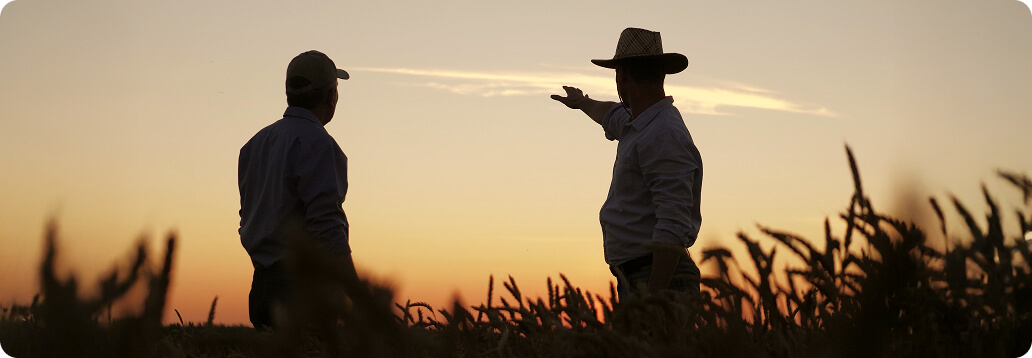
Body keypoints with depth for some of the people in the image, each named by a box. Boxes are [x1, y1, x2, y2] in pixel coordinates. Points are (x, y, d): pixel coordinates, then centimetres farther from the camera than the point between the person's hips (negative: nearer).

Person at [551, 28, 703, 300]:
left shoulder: (665, 137, -16)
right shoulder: (640, 125, 15)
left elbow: (673, 228, -24)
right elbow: (614, 117, 43)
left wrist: (653, 301, -27)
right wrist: (583, 103, 63)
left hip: (659, 282, -9)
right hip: (635, 282, 9)